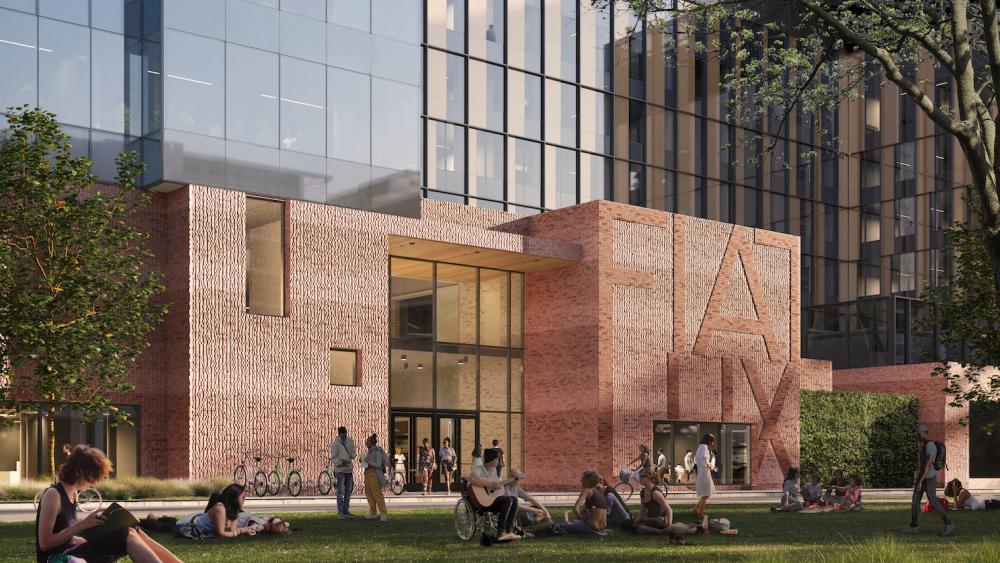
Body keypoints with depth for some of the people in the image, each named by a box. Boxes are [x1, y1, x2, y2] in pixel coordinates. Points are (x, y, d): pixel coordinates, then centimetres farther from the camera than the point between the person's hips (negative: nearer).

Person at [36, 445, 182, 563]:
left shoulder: (73, 493, 12)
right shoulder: (53, 495, -15)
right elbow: (44, 543, -17)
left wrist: (90, 522, -2)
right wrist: (82, 524, -21)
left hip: (70, 551, 8)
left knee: (131, 532, -5)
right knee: (126, 536, -21)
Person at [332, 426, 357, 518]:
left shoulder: (350, 441, 4)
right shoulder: (336, 444, -11)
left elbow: (354, 452, 10)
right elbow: (333, 458, -11)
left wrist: (352, 456, -13)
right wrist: (341, 462, -28)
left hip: (349, 469, 6)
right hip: (340, 469, -6)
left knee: (349, 490, 11)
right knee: (341, 491, -8)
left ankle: (346, 510, 21)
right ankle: (340, 511, -4)